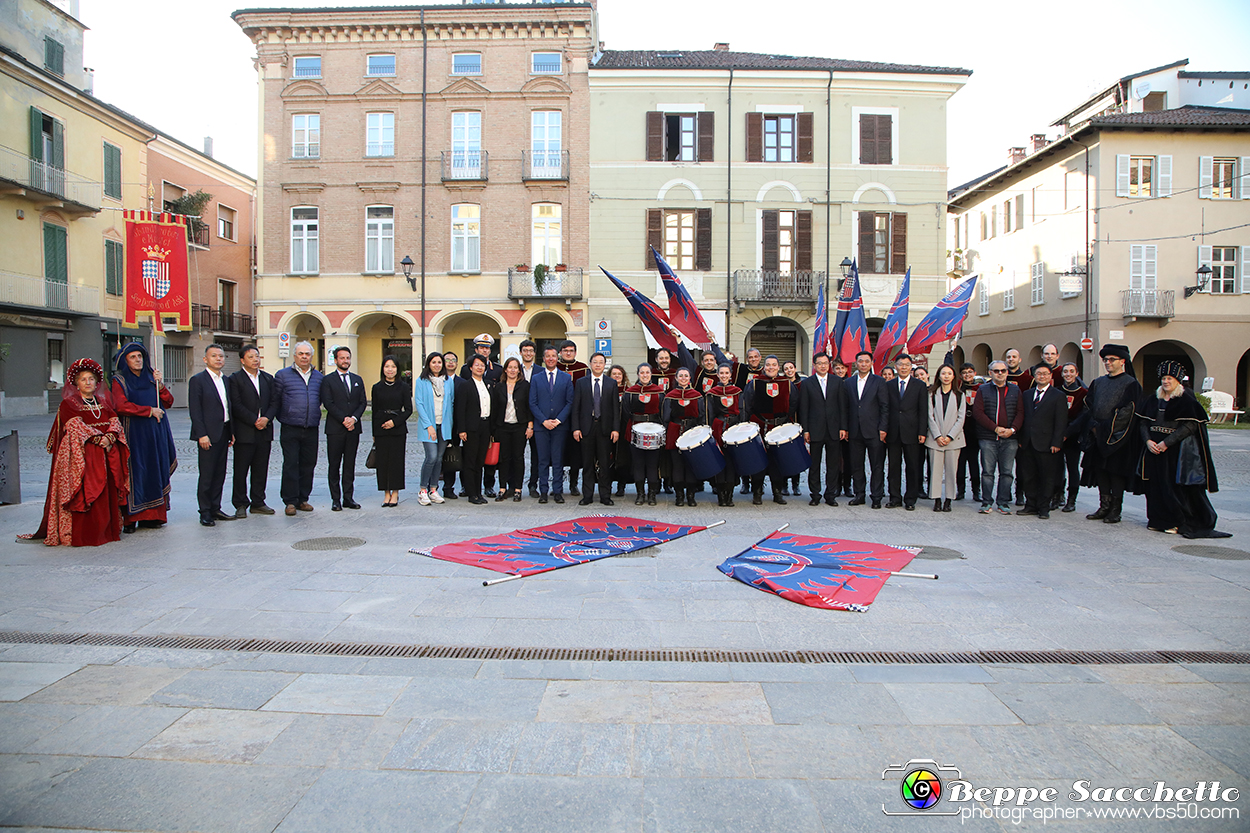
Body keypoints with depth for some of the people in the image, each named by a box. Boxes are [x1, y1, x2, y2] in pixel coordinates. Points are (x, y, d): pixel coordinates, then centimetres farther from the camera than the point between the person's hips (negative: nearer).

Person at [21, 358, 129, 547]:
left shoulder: (104, 402, 18)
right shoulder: (68, 404, 5)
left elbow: (115, 422, 7)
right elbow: (76, 426, -8)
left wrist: (109, 437, -12)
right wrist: (98, 439, -17)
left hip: (108, 452, 5)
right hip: (82, 455, -4)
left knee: (109, 492, 2)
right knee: (85, 493, -10)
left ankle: (109, 530, 8)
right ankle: (82, 535, -8)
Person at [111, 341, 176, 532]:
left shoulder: (151, 377, 15)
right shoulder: (120, 380, 2)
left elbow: (168, 402, 10)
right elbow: (121, 406, -12)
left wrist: (160, 384, -4)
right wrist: (149, 411, -10)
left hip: (156, 434, 4)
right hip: (133, 434, -4)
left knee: (154, 474, 2)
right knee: (134, 475, -6)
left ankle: (151, 516, 7)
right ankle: (130, 519, -2)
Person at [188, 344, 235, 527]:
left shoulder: (226, 380, 15)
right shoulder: (197, 380, -5)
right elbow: (194, 410, -9)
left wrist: (232, 432, 10)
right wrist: (202, 434, -16)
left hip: (224, 433, 6)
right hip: (209, 434, -6)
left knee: (220, 474, 10)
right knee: (207, 476, -2)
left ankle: (215, 509, 19)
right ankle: (205, 513, 5)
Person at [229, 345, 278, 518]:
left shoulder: (268, 378, 14)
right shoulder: (235, 379, -1)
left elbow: (274, 402, 9)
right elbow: (236, 405, -8)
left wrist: (267, 418, -9)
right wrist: (254, 421, -14)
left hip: (265, 432, 4)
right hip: (244, 432, -4)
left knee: (261, 470, 8)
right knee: (241, 470, 1)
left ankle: (258, 503, 17)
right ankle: (240, 505, 10)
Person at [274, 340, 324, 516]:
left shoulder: (318, 377, 13)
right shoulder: (282, 375, 3)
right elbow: (275, 401, 5)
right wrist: (283, 417, 3)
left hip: (311, 429, 3)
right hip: (290, 429, -3)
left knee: (308, 465, 6)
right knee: (290, 465, -4)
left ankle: (303, 499, 16)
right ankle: (290, 501, 3)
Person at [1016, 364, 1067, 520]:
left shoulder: (1058, 396, 0)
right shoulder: (1026, 395, 14)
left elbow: (1061, 422, -5)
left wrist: (1056, 443, -12)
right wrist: (1020, 439, 6)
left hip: (1046, 444, -4)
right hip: (1028, 443, 4)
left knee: (1047, 478, 2)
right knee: (1029, 477, 8)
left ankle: (1044, 508, 11)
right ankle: (1031, 505, 18)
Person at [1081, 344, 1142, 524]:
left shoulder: (1130, 383, -4)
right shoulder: (1098, 383, 14)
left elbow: (1128, 411, -11)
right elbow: (1089, 406, 12)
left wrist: (1107, 428, -14)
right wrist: (1094, 426, -3)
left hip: (1118, 436, -5)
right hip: (1097, 436, 6)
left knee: (1116, 472, -2)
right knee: (1100, 470, 7)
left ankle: (1115, 510, 6)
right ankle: (1104, 507, 15)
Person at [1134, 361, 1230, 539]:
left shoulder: (1187, 400, -4)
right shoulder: (1152, 399, 11)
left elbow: (1190, 426, -12)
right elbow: (1143, 422, 8)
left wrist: (1167, 442, -19)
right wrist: (1148, 441, -9)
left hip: (1176, 450, -4)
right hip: (1153, 448, 5)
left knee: (1175, 485, -4)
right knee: (1155, 484, 4)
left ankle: (1176, 522, 5)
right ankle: (1158, 519, 13)